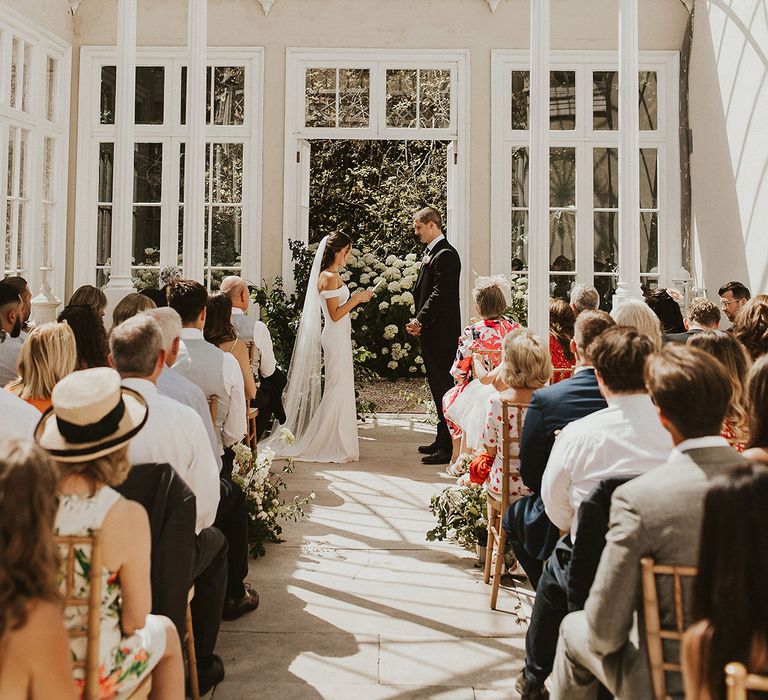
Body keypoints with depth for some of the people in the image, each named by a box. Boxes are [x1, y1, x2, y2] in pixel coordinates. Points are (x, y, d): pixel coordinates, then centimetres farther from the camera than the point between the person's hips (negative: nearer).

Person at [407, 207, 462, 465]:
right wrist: (419, 322, 7)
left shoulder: (445, 255, -14)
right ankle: (441, 440, 26)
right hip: (431, 332, 10)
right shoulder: (432, 252, 17)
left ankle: (446, 448, 0)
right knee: (437, 386, 15)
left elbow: (440, 294, -21)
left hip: (441, 333, -10)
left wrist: (420, 321, -18)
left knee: (443, 386, -6)